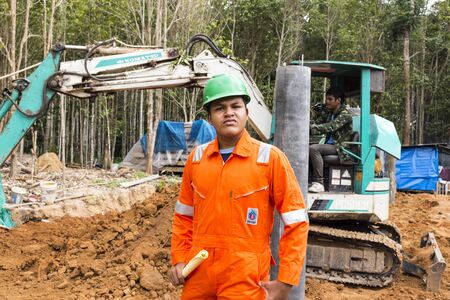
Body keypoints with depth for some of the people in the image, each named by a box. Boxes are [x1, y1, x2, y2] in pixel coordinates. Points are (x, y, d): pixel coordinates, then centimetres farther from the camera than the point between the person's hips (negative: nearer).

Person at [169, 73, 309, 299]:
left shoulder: (270, 158, -9)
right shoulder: (197, 157, 3)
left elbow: (296, 222, -7)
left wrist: (285, 282, -9)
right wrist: (179, 259, 5)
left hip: (245, 280, -3)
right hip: (198, 276, 4)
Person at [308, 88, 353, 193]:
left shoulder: (345, 114, -8)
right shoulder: (329, 113, 18)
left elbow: (330, 127, -22)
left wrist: (312, 127, -29)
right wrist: (319, 113, 1)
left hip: (340, 148, -8)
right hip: (329, 145, 8)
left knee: (313, 148, -29)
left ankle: (319, 183, -31)